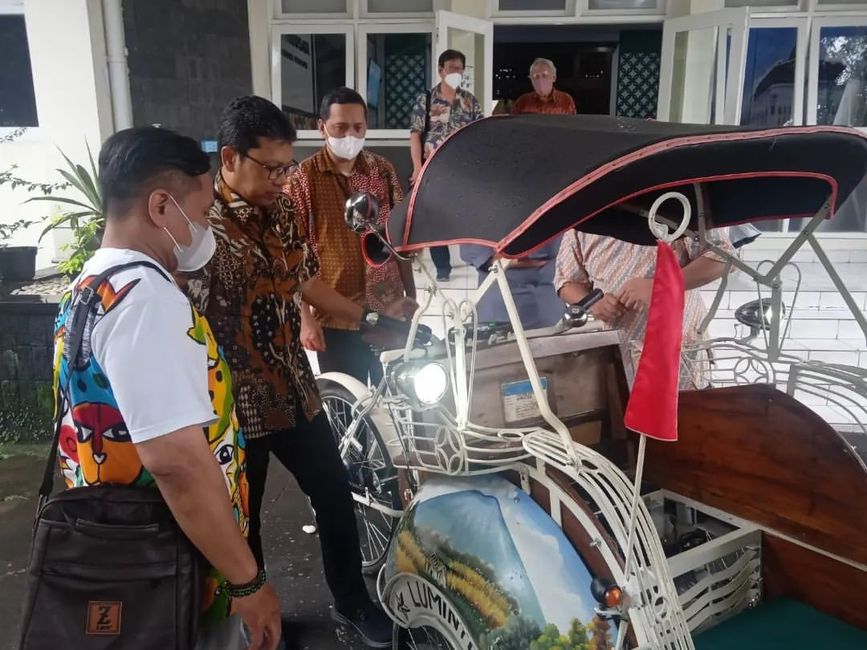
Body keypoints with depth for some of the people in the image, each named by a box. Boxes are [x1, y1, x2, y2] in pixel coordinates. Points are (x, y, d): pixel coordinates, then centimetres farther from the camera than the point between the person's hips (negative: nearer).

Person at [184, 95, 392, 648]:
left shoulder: (285, 213, 4)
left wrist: (367, 317, 17)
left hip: (295, 390, 6)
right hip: (233, 403, -6)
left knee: (335, 494, 15)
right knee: (242, 520, 14)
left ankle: (352, 601, 38)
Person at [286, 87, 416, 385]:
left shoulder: (383, 170, 3)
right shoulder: (303, 178, -7)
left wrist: (411, 296, 10)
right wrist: (305, 319, -11)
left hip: (389, 312, 3)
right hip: (335, 318, -3)